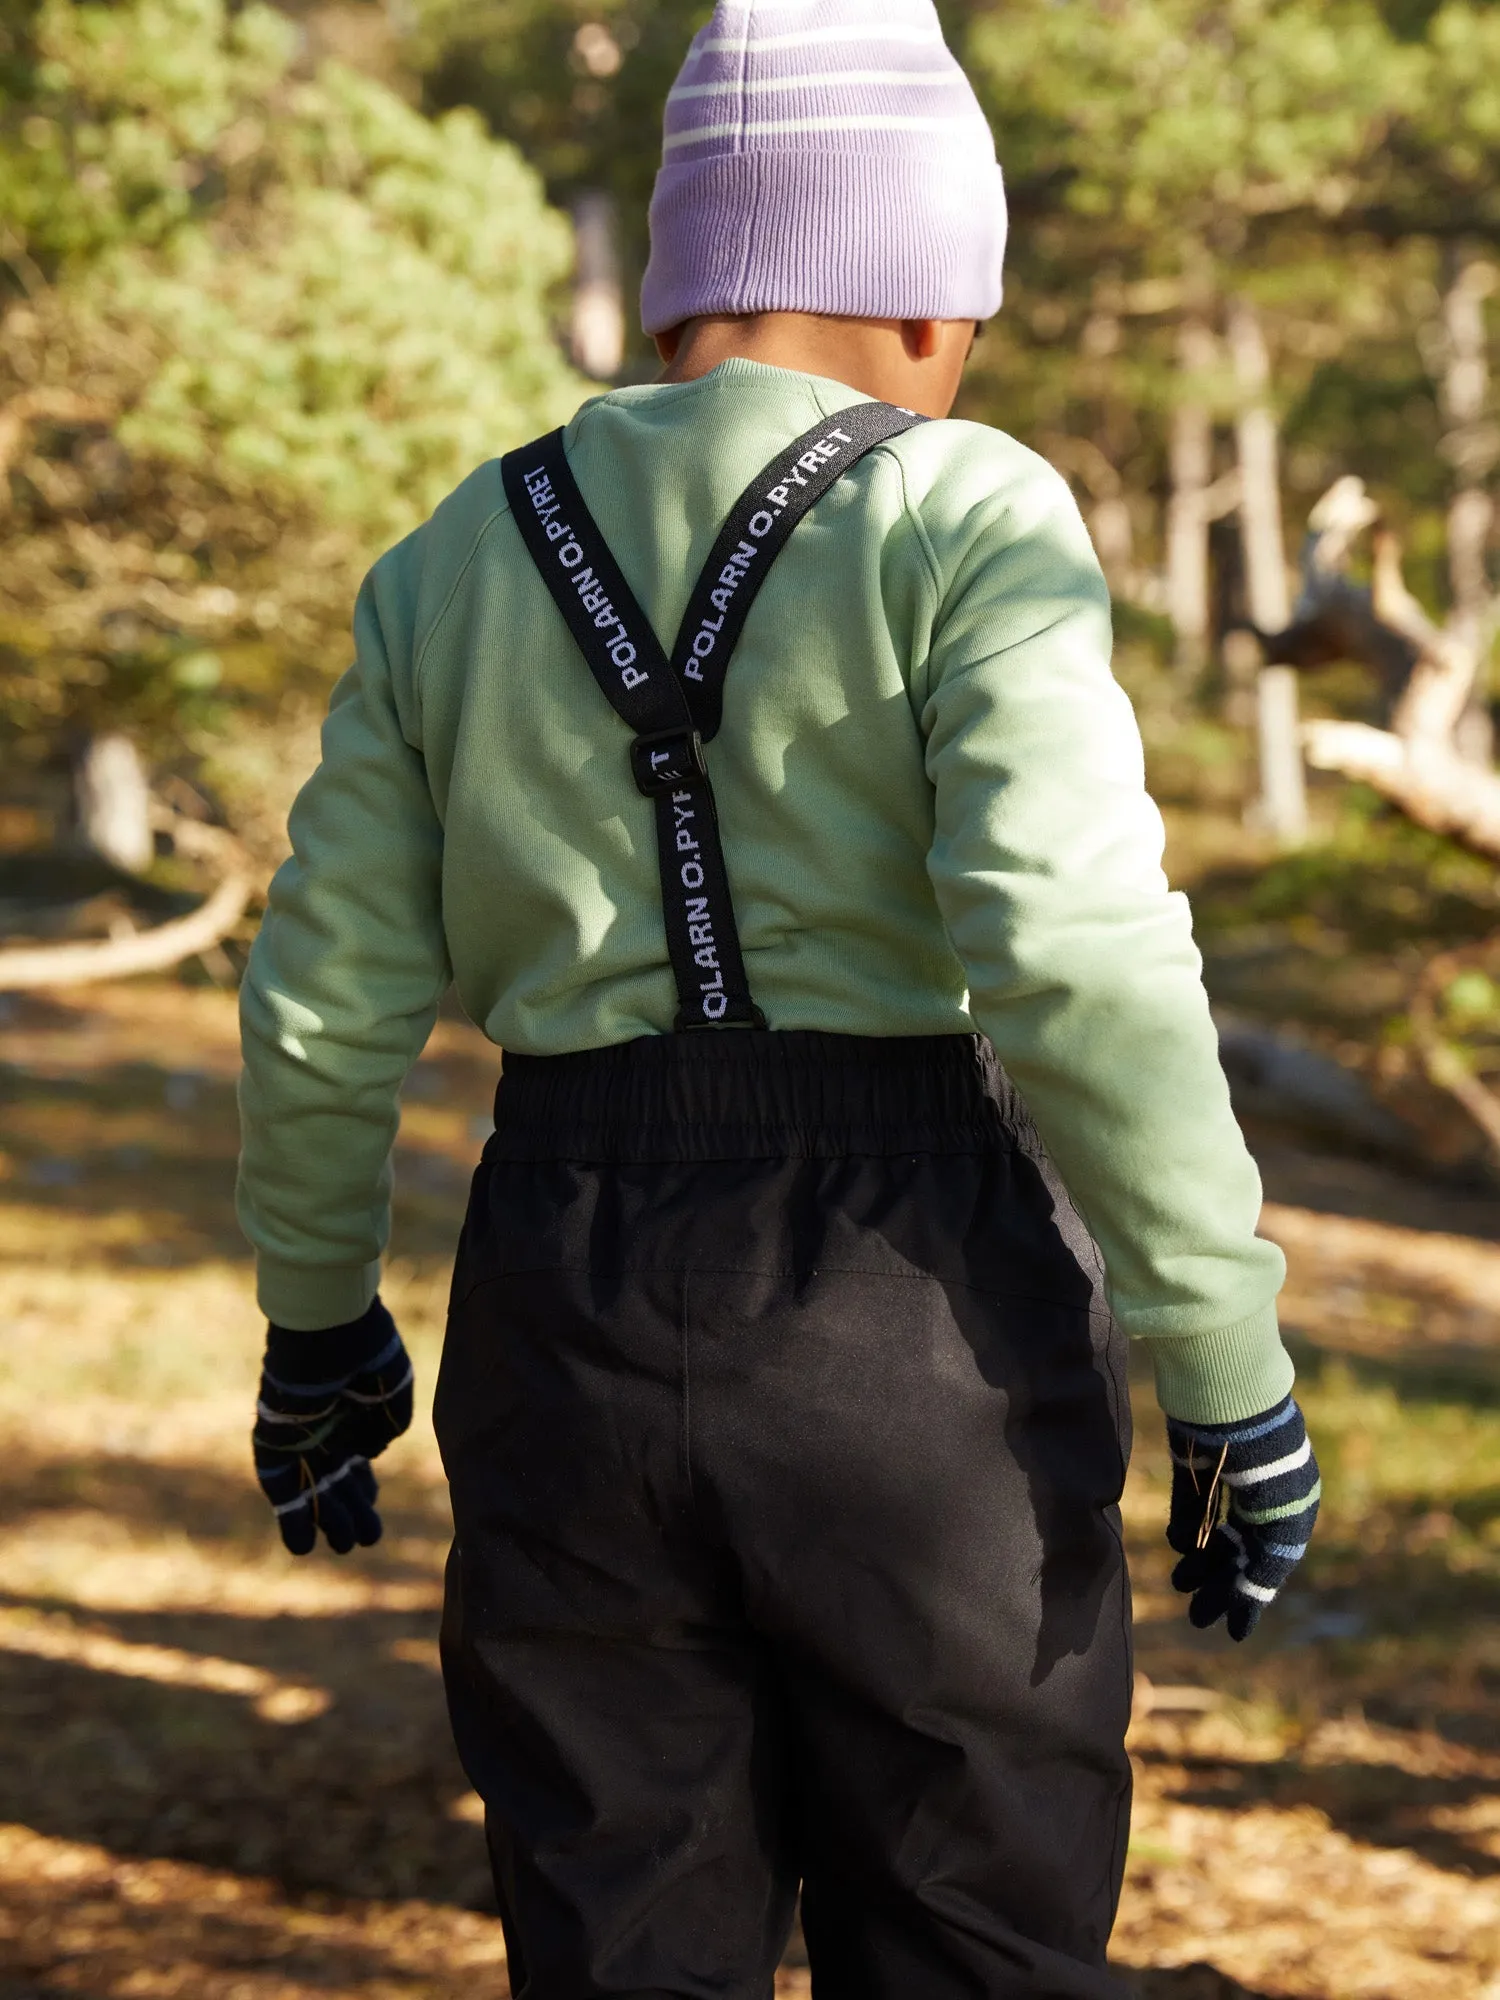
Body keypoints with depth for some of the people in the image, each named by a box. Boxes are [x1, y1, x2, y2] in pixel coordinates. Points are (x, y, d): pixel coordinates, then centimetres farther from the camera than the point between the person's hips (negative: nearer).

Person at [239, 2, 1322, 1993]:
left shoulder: (460, 563, 7)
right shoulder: (960, 522, -8)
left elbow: (329, 1004, 9)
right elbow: (1076, 952, -19)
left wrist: (317, 1326, 23)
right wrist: (1230, 1369, -13)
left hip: (578, 1325, 4)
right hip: (920, 1343, -4)